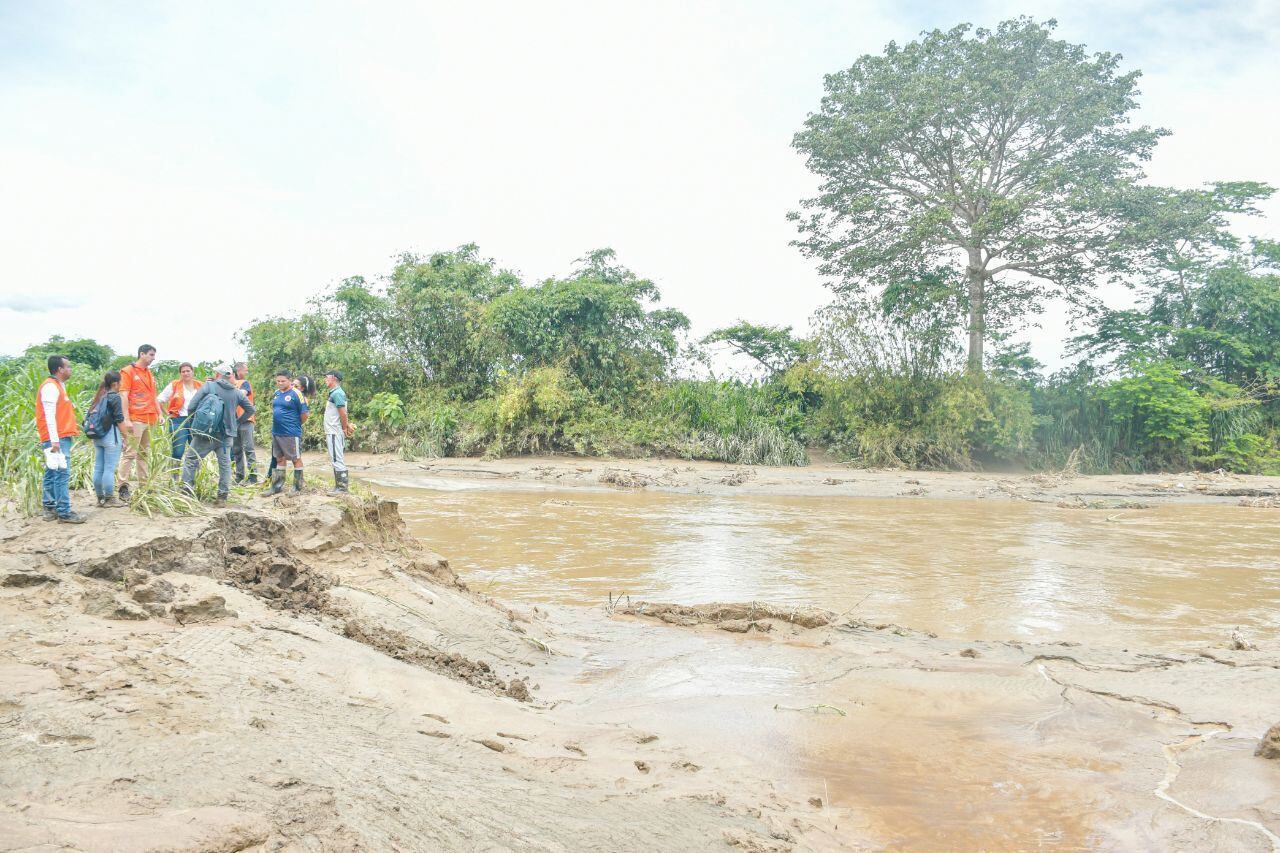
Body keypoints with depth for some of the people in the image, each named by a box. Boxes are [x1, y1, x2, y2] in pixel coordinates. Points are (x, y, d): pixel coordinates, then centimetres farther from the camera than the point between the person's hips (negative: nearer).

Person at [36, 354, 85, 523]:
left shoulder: (58, 386, 18)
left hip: (60, 438, 10)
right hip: (57, 439, -10)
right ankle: (64, 512, -10)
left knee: (52, 474, 13)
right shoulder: (50, 386, -12)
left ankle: (49, 509, 19)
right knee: (62, 474, -11)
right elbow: (49, 416, -18)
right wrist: (55, 441, -22)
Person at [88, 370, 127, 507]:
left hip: (97, 436, 8)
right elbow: (119, 420, -13)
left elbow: (90, 417, 15)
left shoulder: (98, 397, 13)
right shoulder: (114, 397, -10)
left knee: (98, 468, 10)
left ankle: (100, 498, 17)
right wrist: (125, 437, -7)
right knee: (109, 469, -3)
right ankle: (109, 498, 1)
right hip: (111, 436, -8)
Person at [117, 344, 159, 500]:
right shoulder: (128, 372, -3)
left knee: (144, 453, 11)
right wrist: (126, 419, -16)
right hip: (135, 420, -7)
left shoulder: (150, 374, 20)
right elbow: (124, 396, -9)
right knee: (129, 453, -8)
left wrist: (159, 413, 15)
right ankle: (123, 486, -7)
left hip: (150, 420, 7)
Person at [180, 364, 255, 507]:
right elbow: (251, 409, 15)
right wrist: (237, 422, 21)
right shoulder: (237, 392, 7)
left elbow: (192, 406, -7)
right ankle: (222, 497, 8)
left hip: (205, 433, -3)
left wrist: (191, 424, 8)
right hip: (226, 435, 3)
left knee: (190, 460, 8)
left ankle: (186, 492, 2)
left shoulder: (208, 386, -3)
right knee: (225, 465, 9)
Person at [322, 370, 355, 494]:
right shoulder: (335, 393, 17)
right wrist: (346, 425, 14)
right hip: (333, 432, 10)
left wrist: (345, 428, -10)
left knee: (337, 460, -7)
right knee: (338, 460, 13)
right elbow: (342, 413, 18)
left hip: (335, 433, -10)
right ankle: (339, 486, 18)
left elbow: (343, 413, -19)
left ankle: (342, 487, -5)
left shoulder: (337, 393, -15)